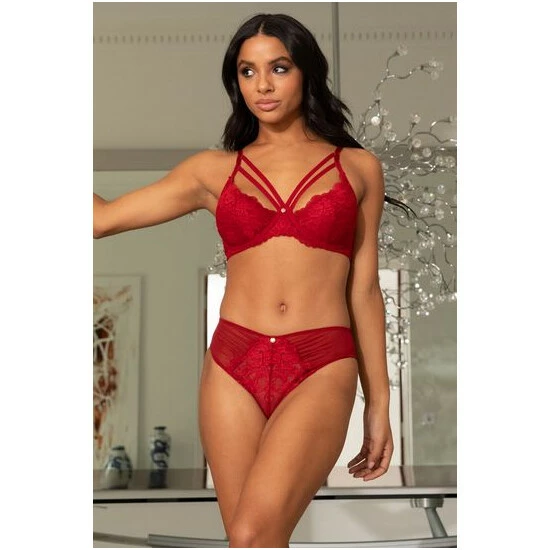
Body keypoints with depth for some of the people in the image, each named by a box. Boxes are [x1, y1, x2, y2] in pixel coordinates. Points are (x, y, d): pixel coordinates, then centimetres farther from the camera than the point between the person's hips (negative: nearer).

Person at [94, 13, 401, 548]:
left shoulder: (357, 167, 9)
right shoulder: (213, 170, 10)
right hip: (233, 364, 2)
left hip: (322, 368, -2)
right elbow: (103, 217, 8)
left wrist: (379, 400, 10)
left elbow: (364, 288, 10)